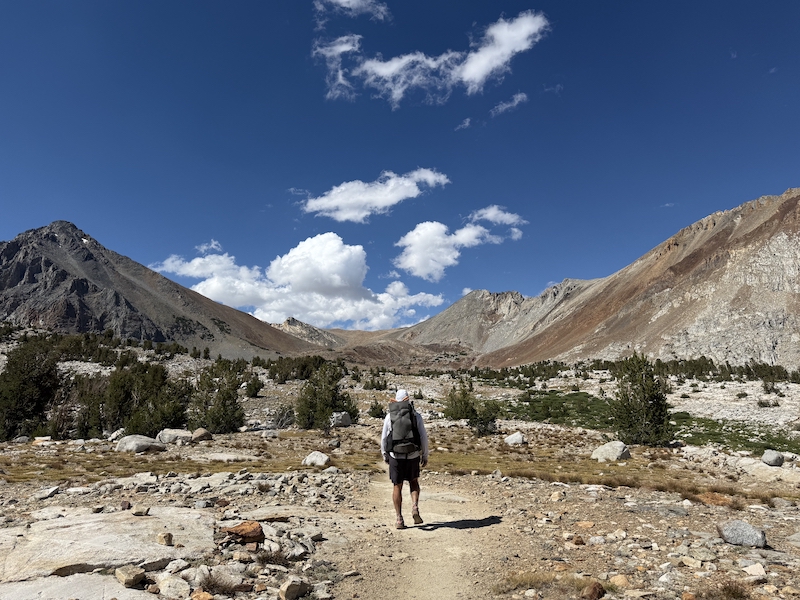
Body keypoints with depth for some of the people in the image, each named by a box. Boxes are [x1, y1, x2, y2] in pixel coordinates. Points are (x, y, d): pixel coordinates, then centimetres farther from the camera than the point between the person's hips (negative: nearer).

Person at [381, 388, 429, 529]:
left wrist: (385, 455, 13)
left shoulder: (390, 416, -3)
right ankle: (415, 508, 2)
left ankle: (399, 519, 12)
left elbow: (383, 438, -1)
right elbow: (424, 437, -3)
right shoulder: (416, 415, -2)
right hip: (413, 456, 1)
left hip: (396, 456, 0)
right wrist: (425, 455, 8)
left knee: (397, 487, 12)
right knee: (414, 482, 23)